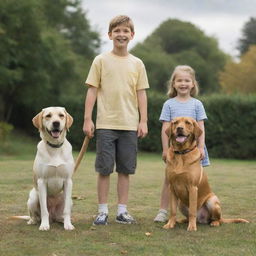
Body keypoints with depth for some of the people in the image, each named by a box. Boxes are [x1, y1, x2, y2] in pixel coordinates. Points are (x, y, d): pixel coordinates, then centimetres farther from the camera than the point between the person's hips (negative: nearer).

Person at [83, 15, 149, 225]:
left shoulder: (137, 64, 8)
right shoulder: (101, 61, 3)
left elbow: (141, 94, 9)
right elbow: (92, 90, 1)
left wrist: (143, 121, 2)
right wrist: (87, 119, -4)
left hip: (129, 125, 2)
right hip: (105, 124, -2)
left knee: (125, 170, 6)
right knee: (104, 169, 0)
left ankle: (122, 211, 14)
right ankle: (103, 211, 9)